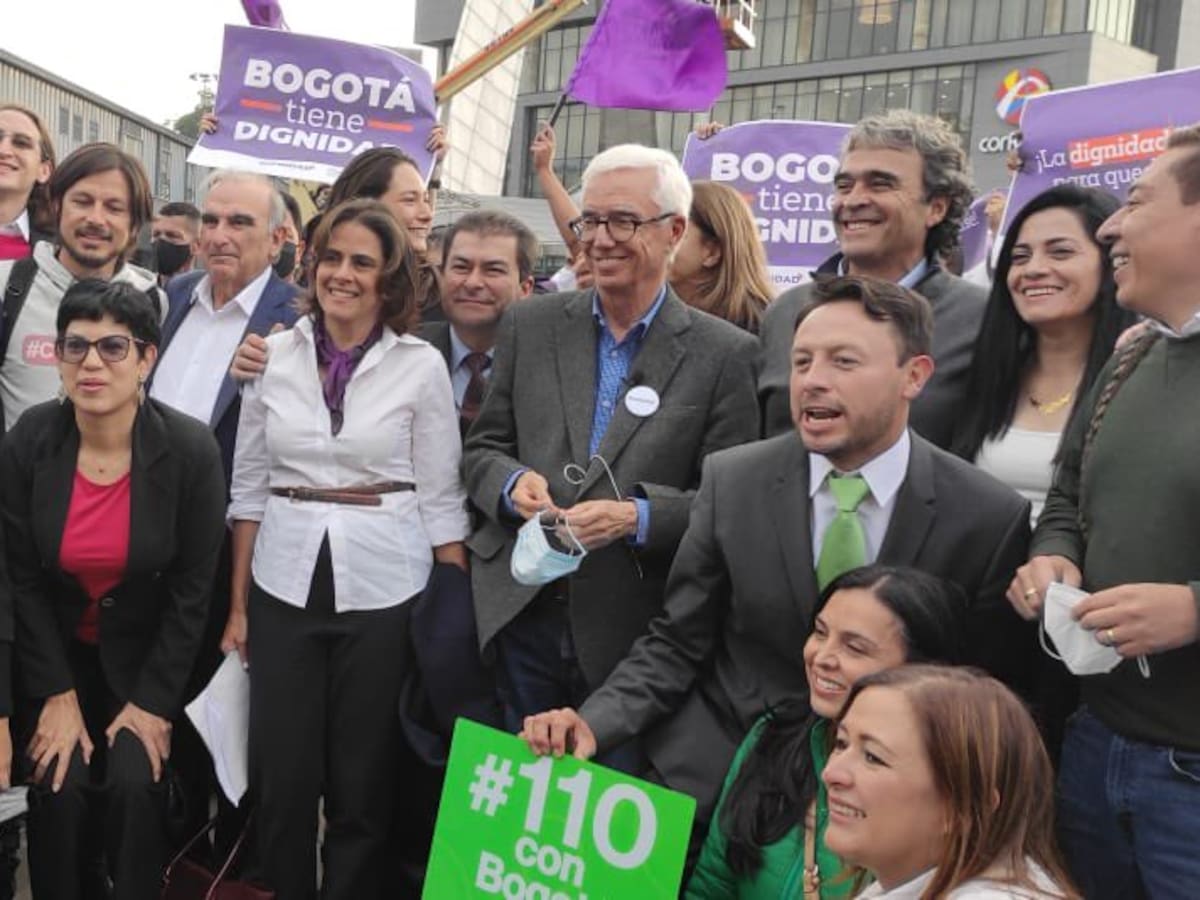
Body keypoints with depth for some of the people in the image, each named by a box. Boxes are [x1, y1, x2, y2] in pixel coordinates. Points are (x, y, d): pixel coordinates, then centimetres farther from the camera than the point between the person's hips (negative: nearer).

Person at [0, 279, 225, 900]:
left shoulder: (191, 449, -18)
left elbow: (192, 590, -11)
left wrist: (154, 702, -10)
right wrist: (58, 694, -7)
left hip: (146, 654, -1)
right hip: (56, 651, 2)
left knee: (135, 784, -14)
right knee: (59, 788, -9)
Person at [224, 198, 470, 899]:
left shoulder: (422, 364, -4)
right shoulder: (274, 354, 3)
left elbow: (441, 497, -2)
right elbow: (248, 486, 8)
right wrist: (238, 604, 7)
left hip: (383, 590, -2)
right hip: (285, 585, 2)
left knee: (364, 779, 9)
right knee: (282, 775, 10)